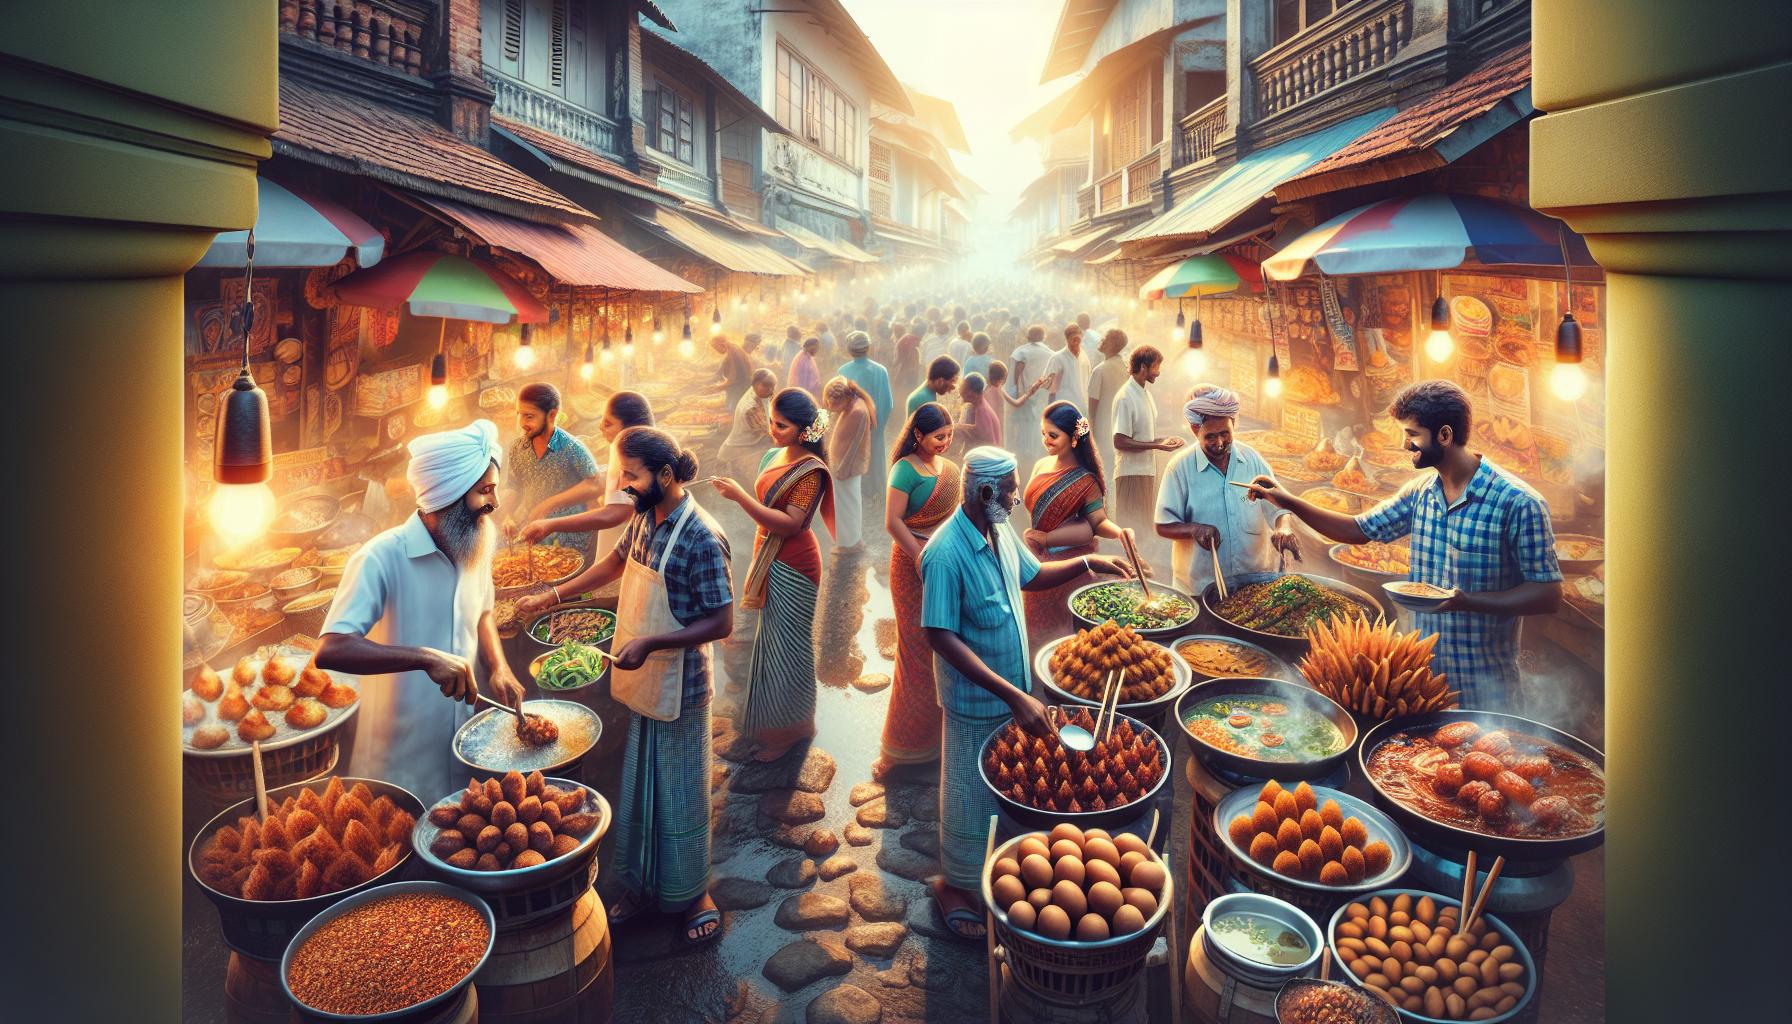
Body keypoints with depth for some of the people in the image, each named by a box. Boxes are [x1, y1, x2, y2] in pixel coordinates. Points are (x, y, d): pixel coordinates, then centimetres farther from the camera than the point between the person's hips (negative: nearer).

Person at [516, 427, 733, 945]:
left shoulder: (702, 539, -24)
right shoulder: (644, 518, 1)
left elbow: (721, 623, -22)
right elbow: (617, 561, 20)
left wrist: (650, 643, -28)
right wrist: (553, 596, 19)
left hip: (678, 689, -7)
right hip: (640, 680, 8)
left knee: (680, 795, 9)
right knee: (637, 790, 19)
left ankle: (694, 893, 29)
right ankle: (641, 885, 37)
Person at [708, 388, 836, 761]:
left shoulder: (811, 471, -19)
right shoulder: (774, 456, 6)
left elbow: (789, 523, -26)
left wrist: (740, 496, -30)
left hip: (792, 569, -9)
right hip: (770, 562, 9)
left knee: (786, 646, 2)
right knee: (772, 640, 18)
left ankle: (788, 730, 16)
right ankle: (770, 720, 33)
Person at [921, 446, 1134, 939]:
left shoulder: (1001, 532, -2)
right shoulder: (946, 554, -28)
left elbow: (1031, 576, 17)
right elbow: (942, 637, -30)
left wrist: (1089, 562, 4)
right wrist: (1015, 697, -33)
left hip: (1013, 690, 7)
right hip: (976, 701, -7)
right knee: (970, 797, 11)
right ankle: (956, 884, 32)